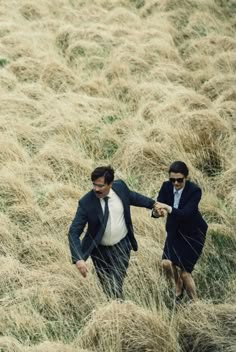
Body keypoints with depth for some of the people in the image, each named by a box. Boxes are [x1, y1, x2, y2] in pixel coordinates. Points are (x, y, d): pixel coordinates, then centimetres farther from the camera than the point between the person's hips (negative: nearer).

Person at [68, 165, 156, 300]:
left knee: (116, 287, -9)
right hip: (100, 251, 0)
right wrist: (78, 259, -35)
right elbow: (74, 232, -23)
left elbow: (133, 197, 12)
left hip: (122, 247, 0)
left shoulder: (120, 187, -14)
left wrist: (153, 203, 20)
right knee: (107, 287, 14)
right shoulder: (86, 203, -22)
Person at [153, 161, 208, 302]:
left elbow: (186, 213, -34)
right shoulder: (166, 186, -12)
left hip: (193, 233, -4)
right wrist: (156, 212, -42)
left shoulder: (195, 190, -25)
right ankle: (179, 287, 21)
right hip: (175, 231, 4)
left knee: (184, 270, -7)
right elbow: (157, 206, -18)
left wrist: (168, 209, -49)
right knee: (167, 264, -11)